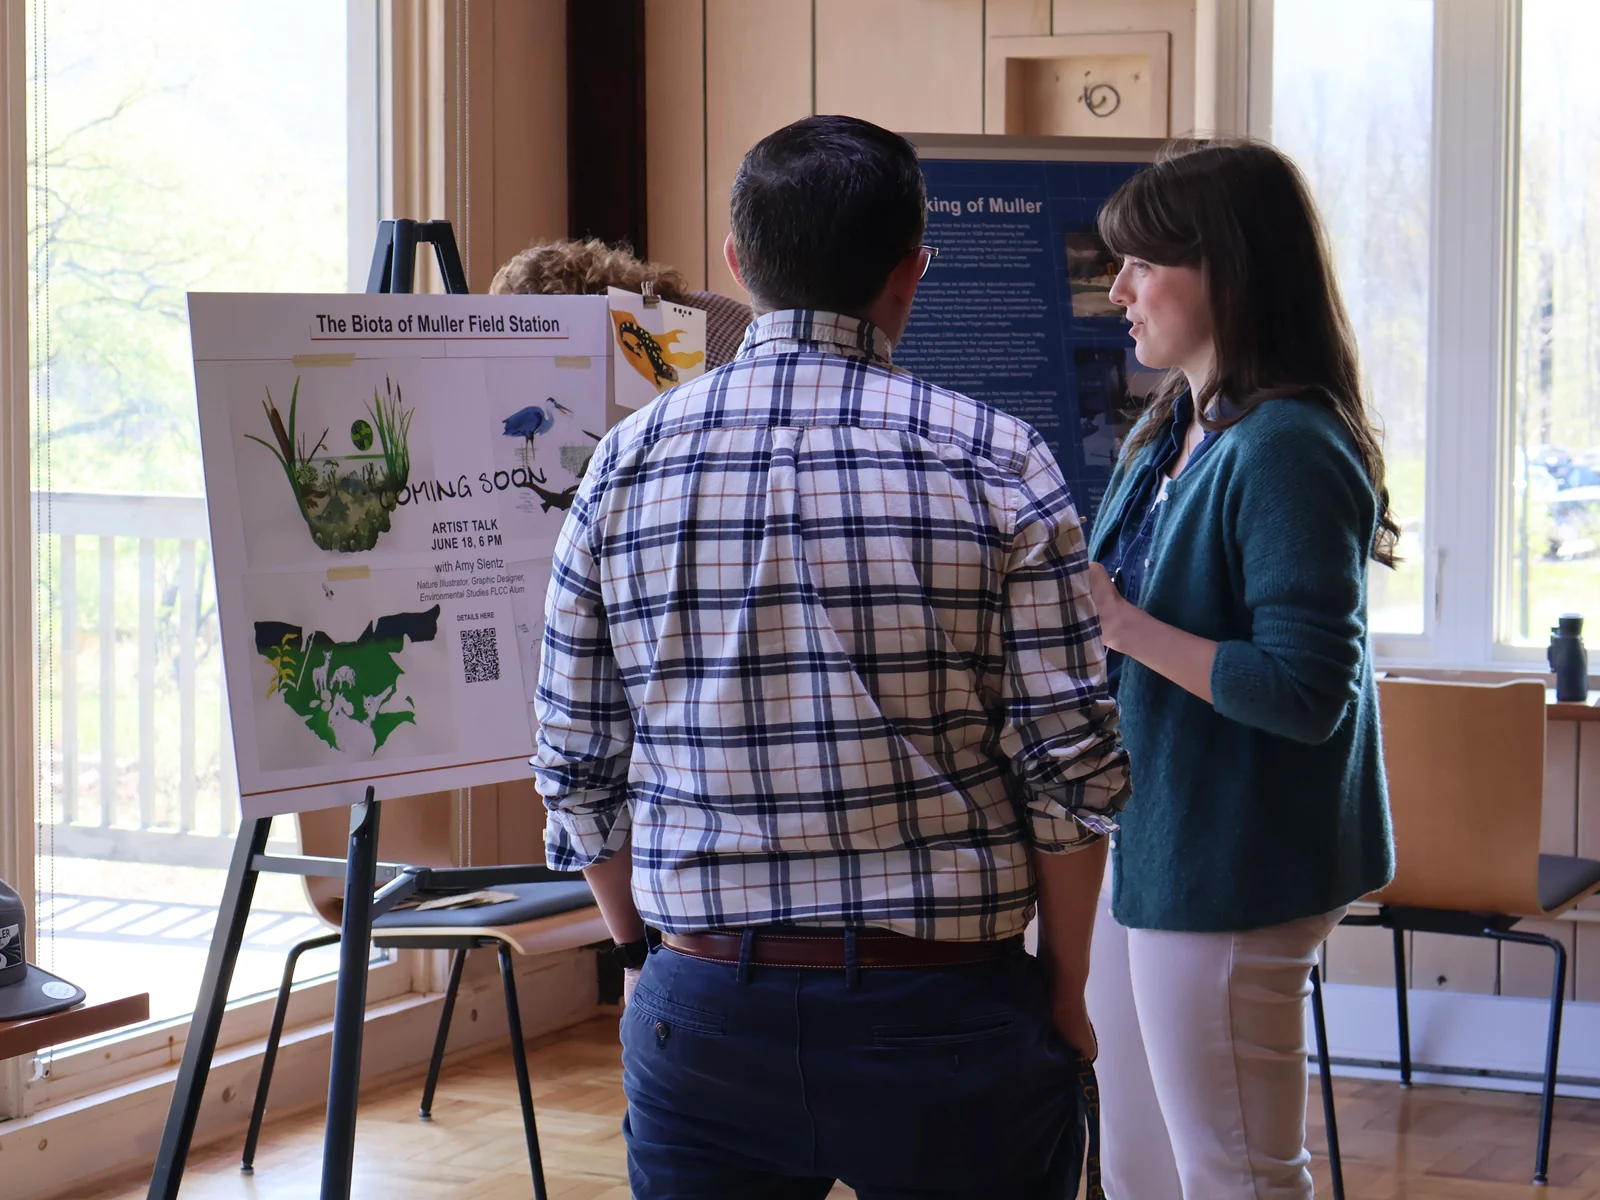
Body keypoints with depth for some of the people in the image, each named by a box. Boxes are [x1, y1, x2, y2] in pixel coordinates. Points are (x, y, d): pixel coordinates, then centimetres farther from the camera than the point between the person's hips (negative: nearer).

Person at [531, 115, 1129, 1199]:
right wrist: (1066, 988, 4)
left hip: (701, 1016, 2)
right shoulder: (999, 464, -6)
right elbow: (1075, 764, -8)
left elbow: (578, 769, 6)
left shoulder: (625, 467, 1)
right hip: (944, 1016, -2)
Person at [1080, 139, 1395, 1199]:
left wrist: (1121, 624, -23)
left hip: (1233, 873, -10)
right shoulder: (1167, 434, 11)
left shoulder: (1289, 453, -20)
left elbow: (1307, 692, -25)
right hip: (1143, 854, 10)